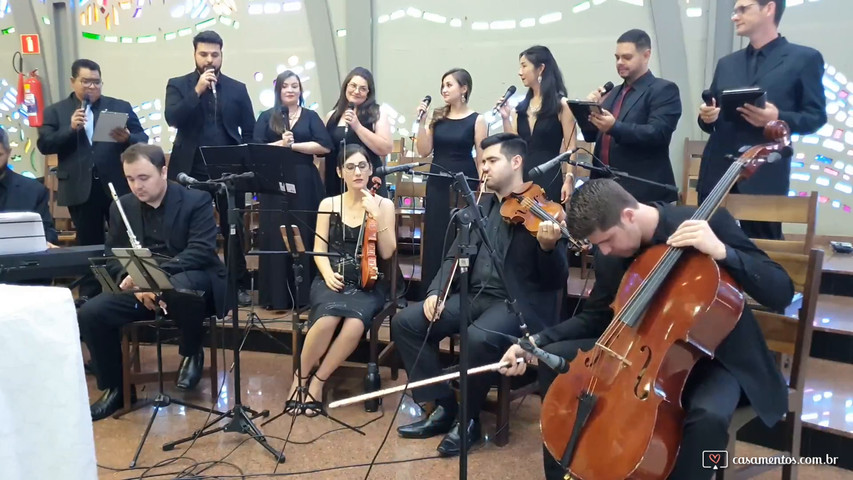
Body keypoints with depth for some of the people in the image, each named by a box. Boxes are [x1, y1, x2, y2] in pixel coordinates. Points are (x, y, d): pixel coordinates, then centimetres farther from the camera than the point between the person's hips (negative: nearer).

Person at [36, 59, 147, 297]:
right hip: (81, 191, 1)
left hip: (118, 187, 0)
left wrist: (127, 139, -19)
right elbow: (44, 145, -2)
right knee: (89, 245, 10)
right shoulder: (55, 112, 7)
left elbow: (143, 140, 3)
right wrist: (70, 129, -16)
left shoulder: (121, 107, 7)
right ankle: (90, 298, 20)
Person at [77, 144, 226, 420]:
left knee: (183, 284, -39)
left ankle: (192, 353, -9)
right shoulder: (121, 207, 9)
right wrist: (137, 282, -15)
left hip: (190, 281, -5)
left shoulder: (196, 201, -6)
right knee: (89, 314, -16)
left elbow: (202, 252, -17)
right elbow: (112, 257, 8)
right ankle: (115, 388, 5)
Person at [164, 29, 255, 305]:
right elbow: (172, 119, -11)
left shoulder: (237, 88, 8)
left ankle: (240, 285, 15)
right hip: (191, 171, 0)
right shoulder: (178, 85, 6)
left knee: (233, 230, 6)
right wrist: (198, 91, -16)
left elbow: (250, 131, 8)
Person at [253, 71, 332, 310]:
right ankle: (276, 296, 8)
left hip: (305, 184, 0)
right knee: (274, 237, 0)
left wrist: (293, 145, -9)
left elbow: (325, 146, -4)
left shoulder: (311, 116, 10)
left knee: (304, 237, 1)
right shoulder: (266, 117, 11)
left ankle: (304, 295, 10)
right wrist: (280, 143, -14)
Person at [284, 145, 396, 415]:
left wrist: (376, 215, -13)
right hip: (333, 280, 1)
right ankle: (300, 378, -8)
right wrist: (328, 274, -12)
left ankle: (318, 381, -11)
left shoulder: (384, 205, 6)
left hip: (368, 284, 0)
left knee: (355, 324, -33)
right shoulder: (328, 205, 10)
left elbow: (387, 253, -3)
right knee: (328, 319, -32)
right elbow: (319, 250, 7)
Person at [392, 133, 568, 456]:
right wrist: (436, 291, -3)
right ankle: (444, 407, 3)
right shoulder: (481, 205, 14)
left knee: (479, 338, -36)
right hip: (473, 295, 7)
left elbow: (557, 280, -11)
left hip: (517, 303, -6)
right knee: (405, 322, -9)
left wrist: (548, 246, -32)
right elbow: (455, 255, 14)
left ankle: (469, 420, -7)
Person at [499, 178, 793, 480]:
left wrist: (722, 252, -38)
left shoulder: (710, 223, -20)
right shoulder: (610, 254, -6)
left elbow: (781, 294, -21)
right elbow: (595, 317, 6)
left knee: (708, 417, -37)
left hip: (713, 357, -4)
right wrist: (534, 343, -7)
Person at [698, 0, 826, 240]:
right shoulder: (726, 63, 18)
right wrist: (706, 117, -5)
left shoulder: (805, 58, 4)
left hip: (764, 178, -4)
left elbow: (816, 116, 1)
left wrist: (779, 118, -17)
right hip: (716, 175, 4)